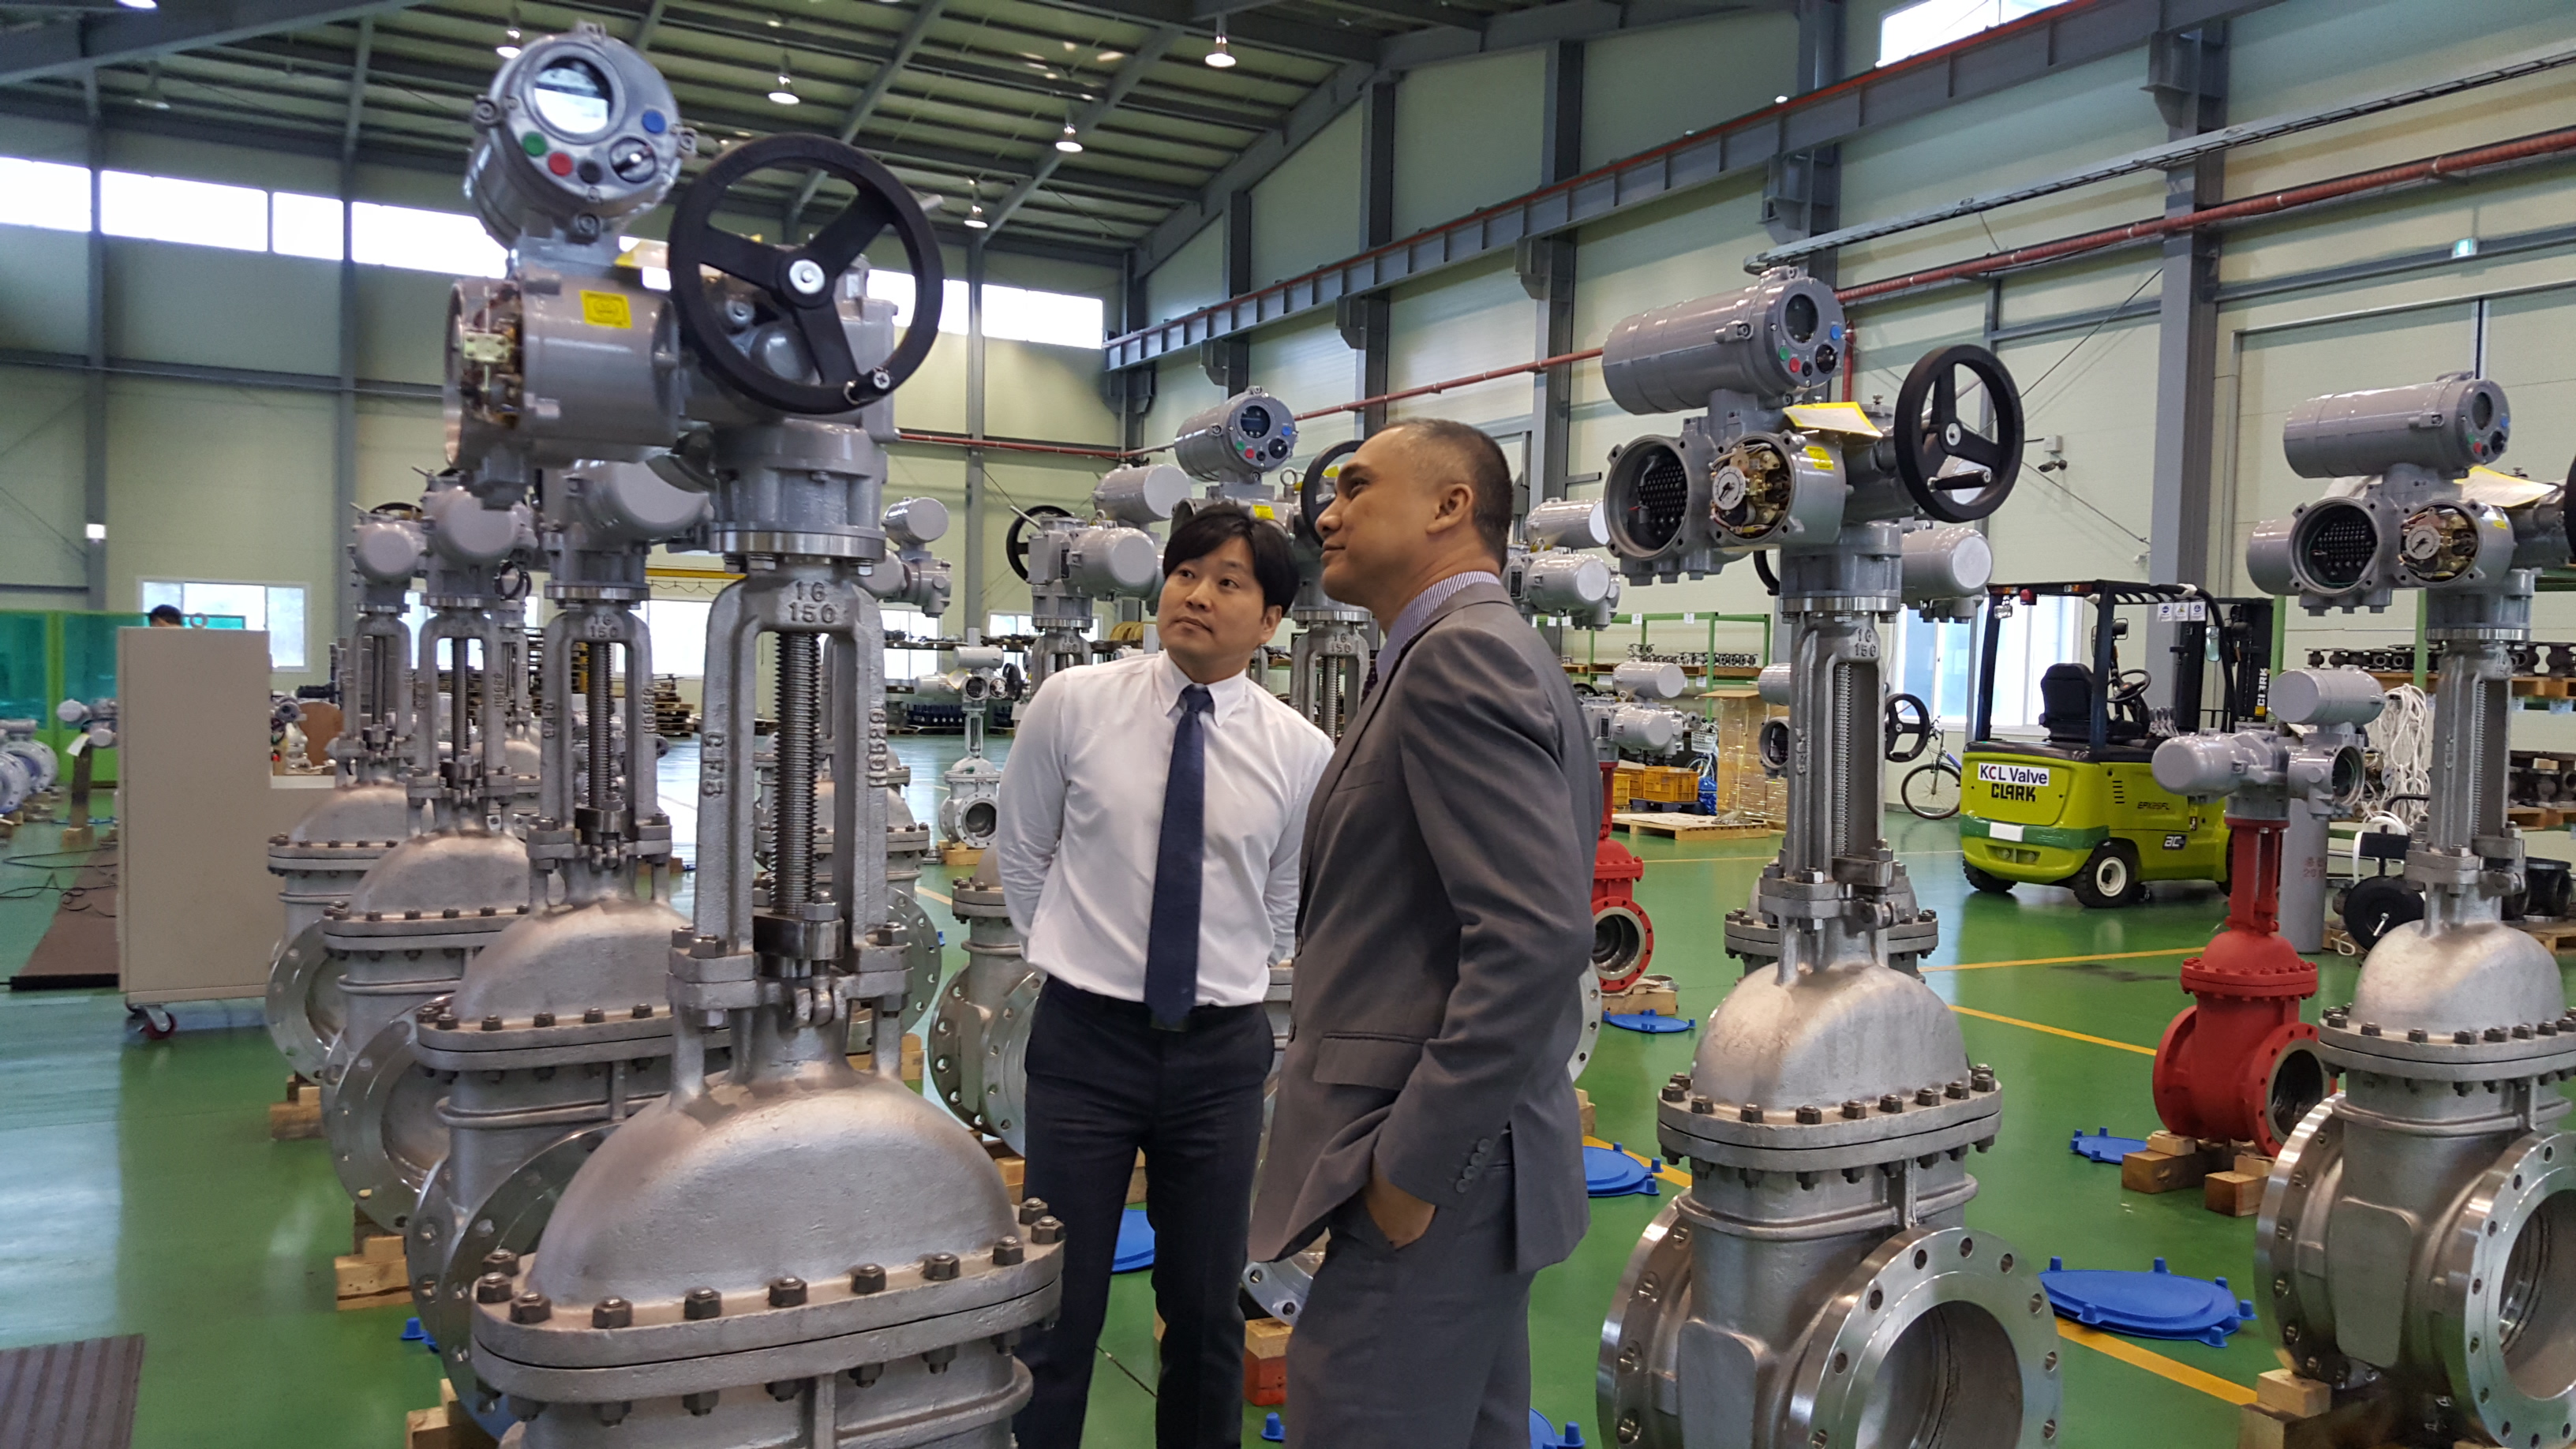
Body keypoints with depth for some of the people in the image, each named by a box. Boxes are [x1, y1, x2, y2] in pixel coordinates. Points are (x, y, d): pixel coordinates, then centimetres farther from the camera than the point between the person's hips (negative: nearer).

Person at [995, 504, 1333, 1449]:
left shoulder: (1300, 751, -4)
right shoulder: (1073, 705, -6)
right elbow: (1021, 856, 8)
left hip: (1221, 1052, 1)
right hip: (1086, 1040, -1)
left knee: (1207, 1313, 15)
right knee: (1057, 1312, 7)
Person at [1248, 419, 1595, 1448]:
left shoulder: (1460, 653, -16)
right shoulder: (1490, 654, 15)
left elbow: (1537, 936, -27)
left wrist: (1410, 1165, -21)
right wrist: (1427, 1149, 17)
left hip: (1430, 1171, -10)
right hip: (1460, 1150, 10)